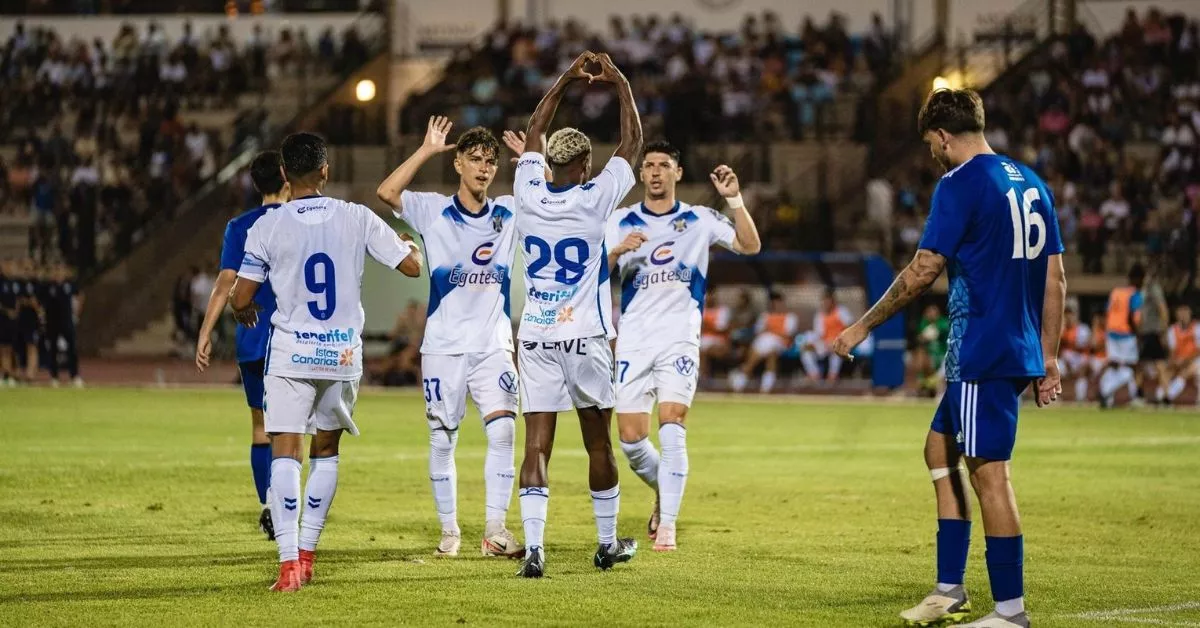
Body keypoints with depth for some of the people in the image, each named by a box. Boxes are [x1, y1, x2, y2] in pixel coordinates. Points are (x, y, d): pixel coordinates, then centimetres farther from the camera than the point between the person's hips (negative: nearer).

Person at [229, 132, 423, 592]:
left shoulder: (268, 227, -7)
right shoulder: (357, 218, -2)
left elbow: (240, 299, -5)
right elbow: (412, 266, 3)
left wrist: (245, 312, 19)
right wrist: (412, 245, 27)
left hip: (291, 354, -2)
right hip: (343, 353, 3)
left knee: (285, 454, -4)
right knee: (326, 451, 18)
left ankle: (289, 562, -15)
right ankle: (307, 552, 20)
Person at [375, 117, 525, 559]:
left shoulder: (510, 213, 6)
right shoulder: (433, 211, -2)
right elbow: (386, 192, -16)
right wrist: (427, 151, -16)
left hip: (494, 347, 1)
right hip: (443, 345, -1)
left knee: (503, 431, -13)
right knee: (442, 441, 4)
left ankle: (495, 530, -10)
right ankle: (449, 531, 16)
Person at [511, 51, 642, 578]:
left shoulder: (528, 195, 0)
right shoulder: (593, 199, -8)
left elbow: (533, 134, 18)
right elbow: (632, 143, 3)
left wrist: (567, 80, 23)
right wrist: (620, 84, 13)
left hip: (535, 338, 2)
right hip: (585, 338, -2)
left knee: (537, 445, -4)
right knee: (598, 444, 11)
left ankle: (533, 548, -14)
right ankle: (607, 543, 22)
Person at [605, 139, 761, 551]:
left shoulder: (699, 220, 5)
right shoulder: (621, 222, 7)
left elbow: (749, 245, -4)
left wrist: (734, 199, -16)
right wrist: (616, 253, -18)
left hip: (679, 340, -2)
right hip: (633, 341, 2)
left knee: (672, 426, -17)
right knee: (630, 438, -2)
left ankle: (667, 525, -12)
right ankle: (664, 494, 27)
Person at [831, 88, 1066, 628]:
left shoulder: (960, 185, -11)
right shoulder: (1030, 183, 14)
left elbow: (922, 273, -13)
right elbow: (1055, 278, 14)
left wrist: (862, 327, -4)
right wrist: (1049, 359, 18)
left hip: (982, 354, -9)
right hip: (1021, 352, 9)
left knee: (988, 471, -6)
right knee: (941, 448, 18)